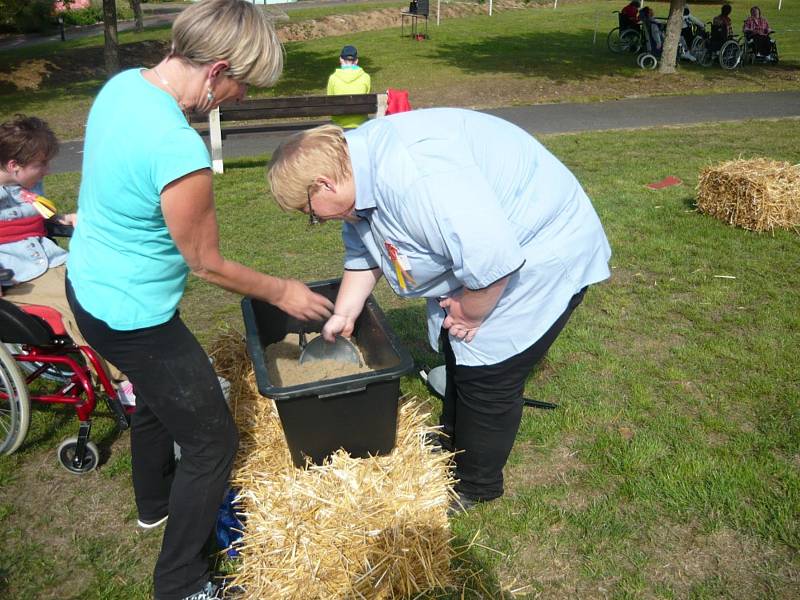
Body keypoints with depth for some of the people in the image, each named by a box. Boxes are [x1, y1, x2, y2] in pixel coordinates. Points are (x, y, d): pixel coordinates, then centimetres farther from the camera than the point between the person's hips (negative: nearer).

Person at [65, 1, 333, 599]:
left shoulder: (122, 83, -5)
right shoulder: (180, 151, -33)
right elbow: (207, 264, -19)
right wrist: (282, 293, -4)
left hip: (87, 283, 10)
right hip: (133, 317, -10)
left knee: (156, 393, 32)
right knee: (214, 439, 6)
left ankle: (155, 501, 58)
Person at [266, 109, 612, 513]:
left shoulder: (410, 178, -37)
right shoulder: (357, 166, -3)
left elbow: (492, 256, -37)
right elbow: (363, 251, 11)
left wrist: (469, 313, -19)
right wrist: (344, 316, 11)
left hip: (539, 256, -10)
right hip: (471, 255, 10)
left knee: (487, 373, -3)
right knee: (459, 354, 20)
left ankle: (474, 487, 20)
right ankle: (453, 444, 42)